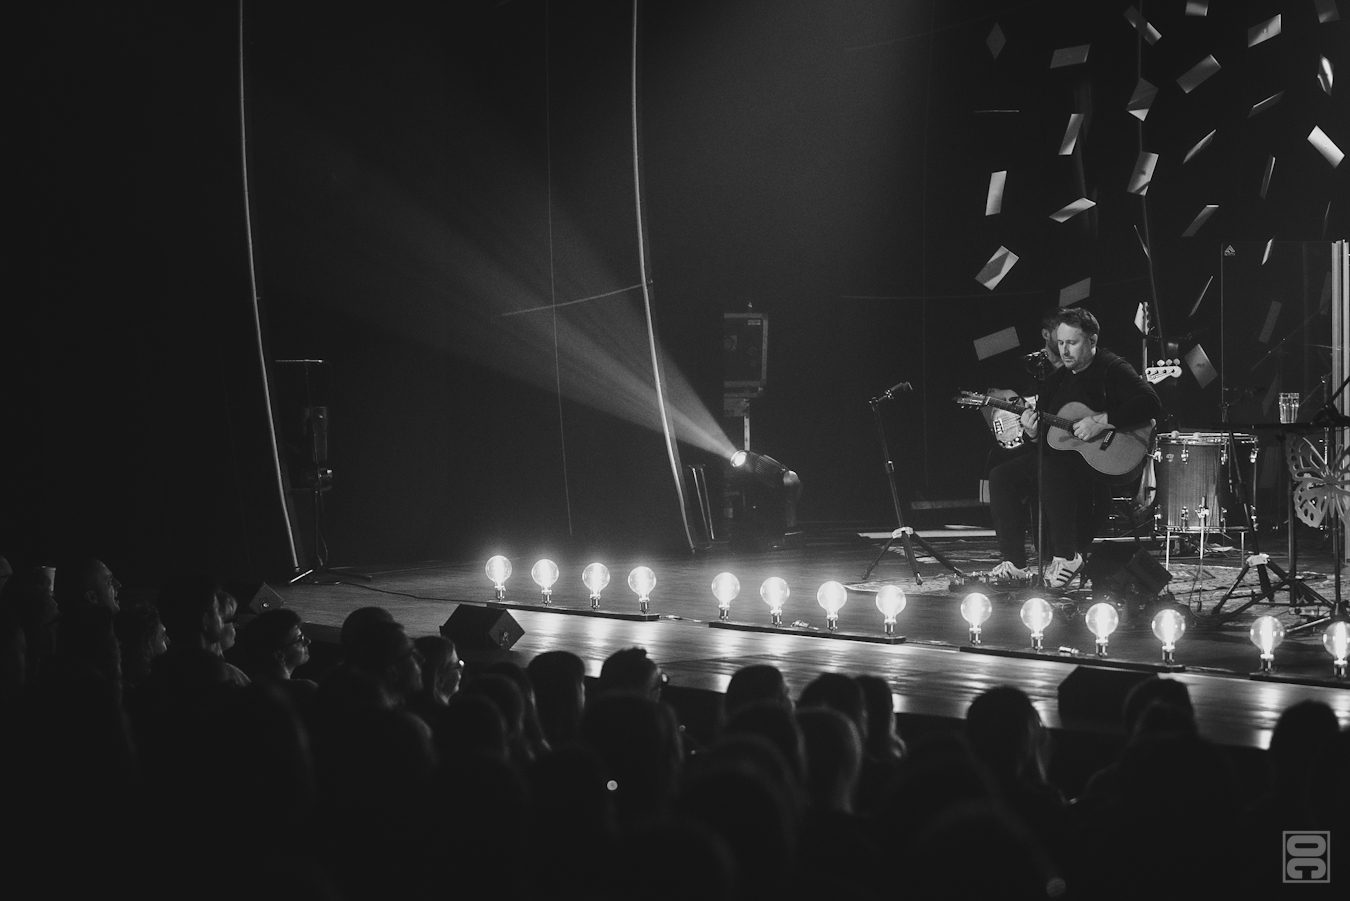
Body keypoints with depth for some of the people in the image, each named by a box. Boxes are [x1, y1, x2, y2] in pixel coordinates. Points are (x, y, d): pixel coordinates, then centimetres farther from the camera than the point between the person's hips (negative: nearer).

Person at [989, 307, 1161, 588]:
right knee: (1003, 477, -7)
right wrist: (1033, 432, -6)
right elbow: (1046, 431, 20)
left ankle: (1066, 556, -26)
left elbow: (1151, 404, -20)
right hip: (1061, 455, 9)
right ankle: (1014, 563, -7)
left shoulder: (1112, 369, -6)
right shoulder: (1056, 379, 18)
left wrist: (1101, 421, -26)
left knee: (1051, 470, -36)